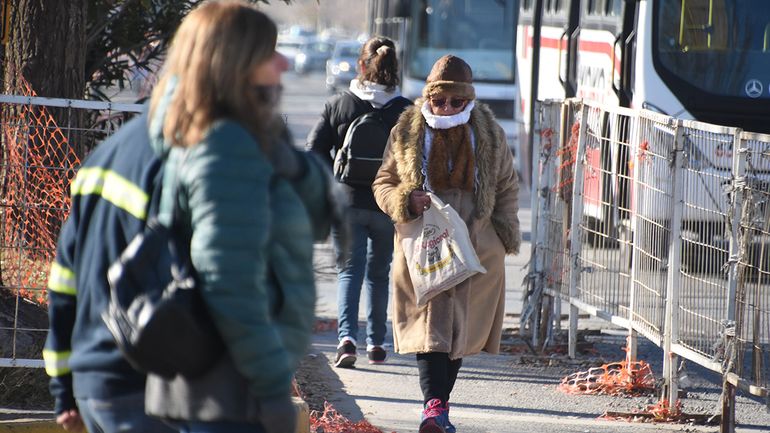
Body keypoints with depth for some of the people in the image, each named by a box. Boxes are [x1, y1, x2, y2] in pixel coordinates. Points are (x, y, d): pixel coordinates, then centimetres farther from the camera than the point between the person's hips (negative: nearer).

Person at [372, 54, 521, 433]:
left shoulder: (489, 135, 4)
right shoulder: (407, 133, 1)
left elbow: (507, 188, 14)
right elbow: (384, 183, 8)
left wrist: (504, 236, 4)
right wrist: (406, 200, -14)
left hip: (476, 251, 2)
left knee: (459, 330, 5)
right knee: (429, 327, -12)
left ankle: (437, 402, 17)